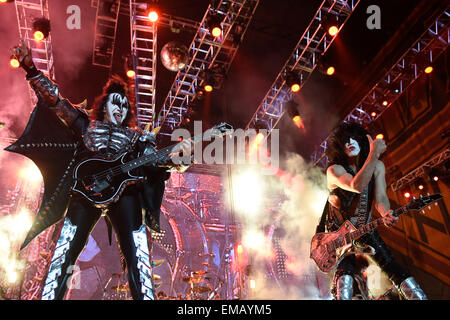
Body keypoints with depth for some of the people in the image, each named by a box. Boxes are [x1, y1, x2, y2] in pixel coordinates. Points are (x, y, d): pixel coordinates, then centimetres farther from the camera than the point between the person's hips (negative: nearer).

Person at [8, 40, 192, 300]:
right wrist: (30, 68, 9)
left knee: (138, 259, -10)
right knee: (64, 254, -8)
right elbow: (55, 100, 18)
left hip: (124, 189, 0)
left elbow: (153, 157, 11)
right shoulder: (86, 124, 24)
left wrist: (174, 156, -12)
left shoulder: (136, 136, 25)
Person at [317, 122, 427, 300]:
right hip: (338, 231, -4)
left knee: (389, 263, -6)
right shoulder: (334, 170, -20)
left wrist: (386, 214, -36)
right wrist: (374, 155, -43)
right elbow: (357, 186, -39)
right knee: (346, 269, -25)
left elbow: (380, 198, -13)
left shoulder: (377, 167, -4)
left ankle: (418, 297, 0)